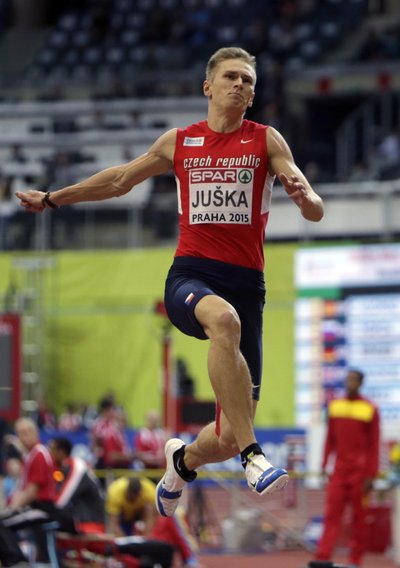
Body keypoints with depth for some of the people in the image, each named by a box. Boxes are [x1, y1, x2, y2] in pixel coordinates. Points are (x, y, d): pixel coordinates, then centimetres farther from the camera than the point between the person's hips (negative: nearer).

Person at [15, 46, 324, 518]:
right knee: (223, 318, -41)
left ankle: (183, 460, 37)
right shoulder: (178, 142, 13)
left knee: (227, 439, -2)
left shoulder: (266, 141, 7)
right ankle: (254, 457, -43)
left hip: (246, 284, 0)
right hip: (190, 277, 0)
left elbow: (316, 212, -2)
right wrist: (53, 199, 33)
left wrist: (305, 198, -26)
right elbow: (120, 180, 29)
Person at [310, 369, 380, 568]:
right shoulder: (334, 406, 11)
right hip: (339, 469, 3)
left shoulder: (370, 410, -1)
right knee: (332, 514, -6)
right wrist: (324, 465, 11)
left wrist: (370, 475, -7)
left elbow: (374, 445, -2)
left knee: (359, 516, 1)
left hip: (359, 471, -3)